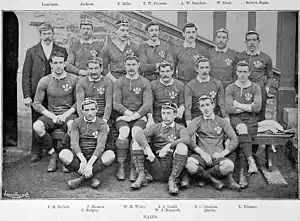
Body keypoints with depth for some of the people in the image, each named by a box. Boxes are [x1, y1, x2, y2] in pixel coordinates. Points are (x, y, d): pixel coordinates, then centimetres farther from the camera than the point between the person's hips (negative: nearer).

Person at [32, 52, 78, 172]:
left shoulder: (74, 79, 0)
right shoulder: (44, 81, 3)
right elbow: (36, 104, 1)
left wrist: (66, 115, -12)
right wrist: (52, 116, -11)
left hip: (69, 113, -2)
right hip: (50, 114, 2)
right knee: (37, 126, -29)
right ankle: (52, 154, -7)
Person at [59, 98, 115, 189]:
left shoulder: (102, 124, -2)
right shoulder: (76, 123, 1)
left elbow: (100, 145, -15)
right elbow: (74, 143, -12)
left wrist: (90, 163, -30)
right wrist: (83, 160, -30)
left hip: (95, 157, 0)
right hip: (79, 156, 1)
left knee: (110, 155, -30)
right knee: (63, 154, -28)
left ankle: (82, 177, -24)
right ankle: (91, 176, -24)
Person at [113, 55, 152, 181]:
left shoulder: (145, 82, 9)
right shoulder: (119, 82, 12)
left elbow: (148, 104, -2)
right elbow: (116, 104, 3)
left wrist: (135, 115, -14)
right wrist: (128, 112, -12)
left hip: (140, 116, 0)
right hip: (123, 115, 1)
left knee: (136, 132, -31)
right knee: (124, 132, -31)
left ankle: (134, 168, -23)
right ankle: (120, 167, -20)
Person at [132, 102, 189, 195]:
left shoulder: (179, 128, 12)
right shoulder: (155, 127, 14)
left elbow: (186, 139, -14)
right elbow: (139, 134, -7)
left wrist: (168, 145, -27)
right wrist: (148, 149, -24)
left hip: (171, 166, -2)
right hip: (155, 164, 2)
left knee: (182, 147, -28)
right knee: (136, 144, -11)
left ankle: (172, 180, -21)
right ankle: (141, 176, -14)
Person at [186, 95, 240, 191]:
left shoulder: (222, 122, 15)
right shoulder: (197, 121, 12)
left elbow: (234, 140, 7)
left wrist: (222, 153, -9)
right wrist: (201, 152, -14)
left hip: (217, 157, 1)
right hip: (201, 156, -1)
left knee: (229, 165, -34)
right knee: (189, 164, -35)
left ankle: (204, 176, -5)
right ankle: (214, 180, -10)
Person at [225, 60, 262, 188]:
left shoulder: (255, 88, 10)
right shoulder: (230, 88, 9)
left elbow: (257, 108, -5)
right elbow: (228, 109, -5)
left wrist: (238, 104, -3)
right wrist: (248, 107, -3)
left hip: (251, 120, 1)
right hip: (236, 119, 0)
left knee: (243, 138, -29)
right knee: (242, 129, -35)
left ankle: (242, 172, -30)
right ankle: (251, 161, -44)